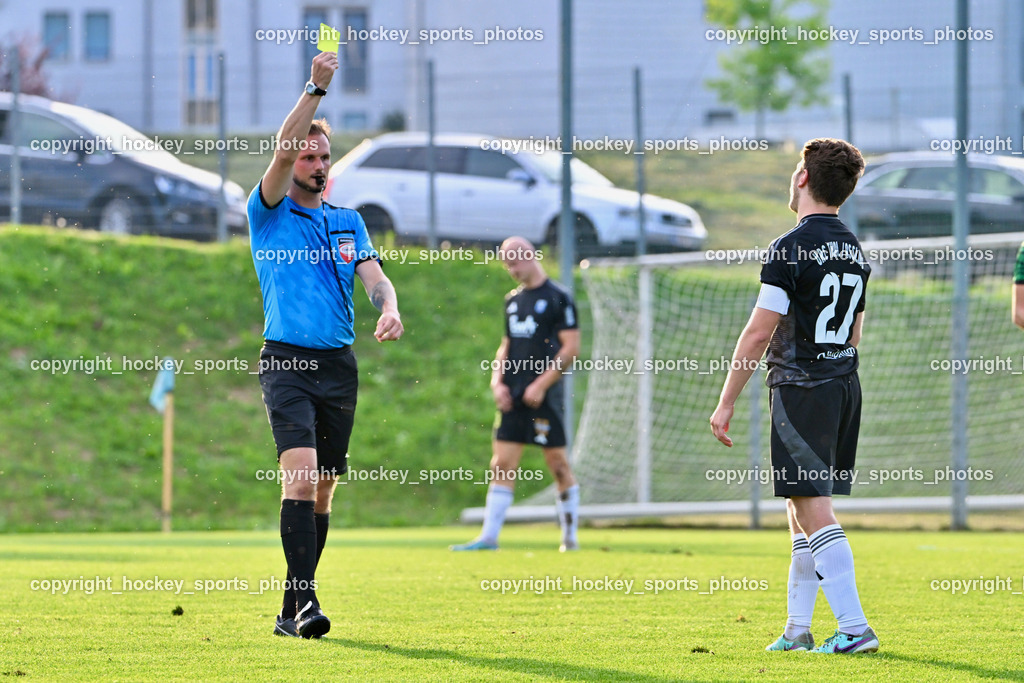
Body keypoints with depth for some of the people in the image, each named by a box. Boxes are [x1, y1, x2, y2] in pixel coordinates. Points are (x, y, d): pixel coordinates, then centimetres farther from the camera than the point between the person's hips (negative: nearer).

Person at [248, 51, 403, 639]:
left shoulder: (349, 223, 17)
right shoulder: (269, 214, 4)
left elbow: (376, 278, 6)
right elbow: (283, 149, -11)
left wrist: (390, 309, -17)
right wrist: (315, 89, -19)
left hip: (339, 364, 5)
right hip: (287, 361, -5)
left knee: (323, 489, 6)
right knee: (301, 473, -21)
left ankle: (292, 610, 15)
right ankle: (304, 597, -26)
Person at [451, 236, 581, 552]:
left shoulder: (558, 298, -5)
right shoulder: (513, 300, 16)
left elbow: (571, 347, -10)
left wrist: (541, 385, -14)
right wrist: (497, 381, 7)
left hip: (544, 396, -6)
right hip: (513, 396, 6)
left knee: (557, 462, -1)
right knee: (502, 464, 0)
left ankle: (570, 535, 9)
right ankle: (489, 536, -2)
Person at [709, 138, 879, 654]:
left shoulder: (790, 250, -14)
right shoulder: (855, 251, 12)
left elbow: (759, 333, -14)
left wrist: (726, 402, -8)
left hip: (801, 392, -8)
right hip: (845, 387, 8)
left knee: (814, 511, -8)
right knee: (801, 507, 15)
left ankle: (854, 628, -15)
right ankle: (798, 629, 18)